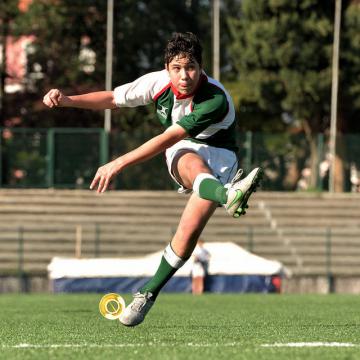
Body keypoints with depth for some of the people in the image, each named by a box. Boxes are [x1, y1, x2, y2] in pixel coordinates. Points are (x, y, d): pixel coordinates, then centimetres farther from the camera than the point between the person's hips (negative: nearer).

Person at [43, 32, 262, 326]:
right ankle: (228, 194, -73)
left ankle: (148, 294, -8)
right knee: (193, 165, -38)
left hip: (218, 156, -2)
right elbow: (112, 98, 2)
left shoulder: (216, 100, -29)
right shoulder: (158, 83, -14)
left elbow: (168, 139, -31)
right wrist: (67, 100, -14)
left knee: (190, 229, -23)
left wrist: (119, 164, -33)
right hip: (182, 153, 2)